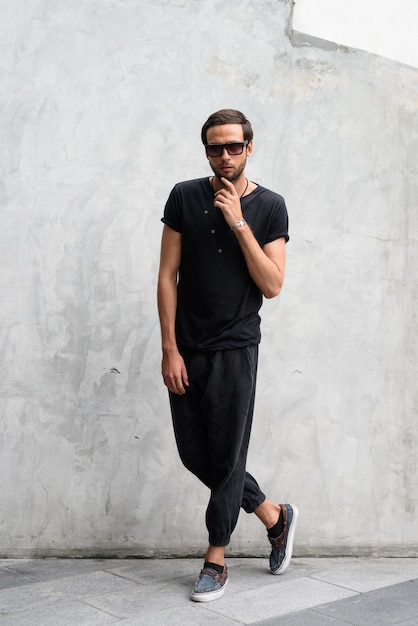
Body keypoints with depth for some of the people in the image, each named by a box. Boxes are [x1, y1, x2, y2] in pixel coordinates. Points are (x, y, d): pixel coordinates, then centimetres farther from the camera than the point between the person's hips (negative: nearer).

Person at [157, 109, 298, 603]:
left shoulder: (269, 206, -1)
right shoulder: (185, 197, 2)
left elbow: (272, 286, -8)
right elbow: (168, 275, 0)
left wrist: (239, 223, -15)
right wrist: (170, 349, -5)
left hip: (235, 349, -3)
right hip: (186, 350, 3)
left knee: (226, 457, 2)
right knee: (194, 454, 9)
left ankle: (215, 562, 19)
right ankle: (276, 516, 29)